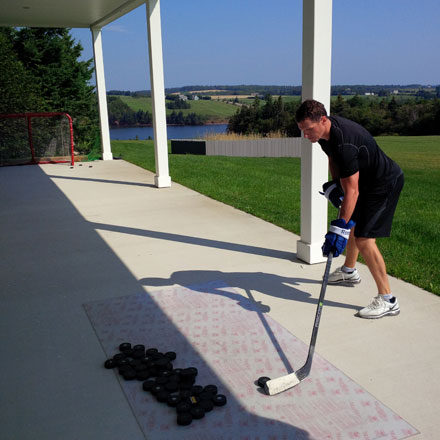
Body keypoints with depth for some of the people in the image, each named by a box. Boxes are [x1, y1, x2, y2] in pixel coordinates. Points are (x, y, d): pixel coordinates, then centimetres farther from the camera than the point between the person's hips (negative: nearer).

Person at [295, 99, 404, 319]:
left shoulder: (345, 143, -36)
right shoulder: (325, 131, -7)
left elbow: (351, 191, -36)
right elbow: (333, 157, 14)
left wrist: (339, 228, -38)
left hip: (385, 183, -10)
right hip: (366, 179, 10)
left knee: (364, 239, -16)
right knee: (352, 224, 23)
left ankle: (387, 300, -7)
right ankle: (349, 271, 46)